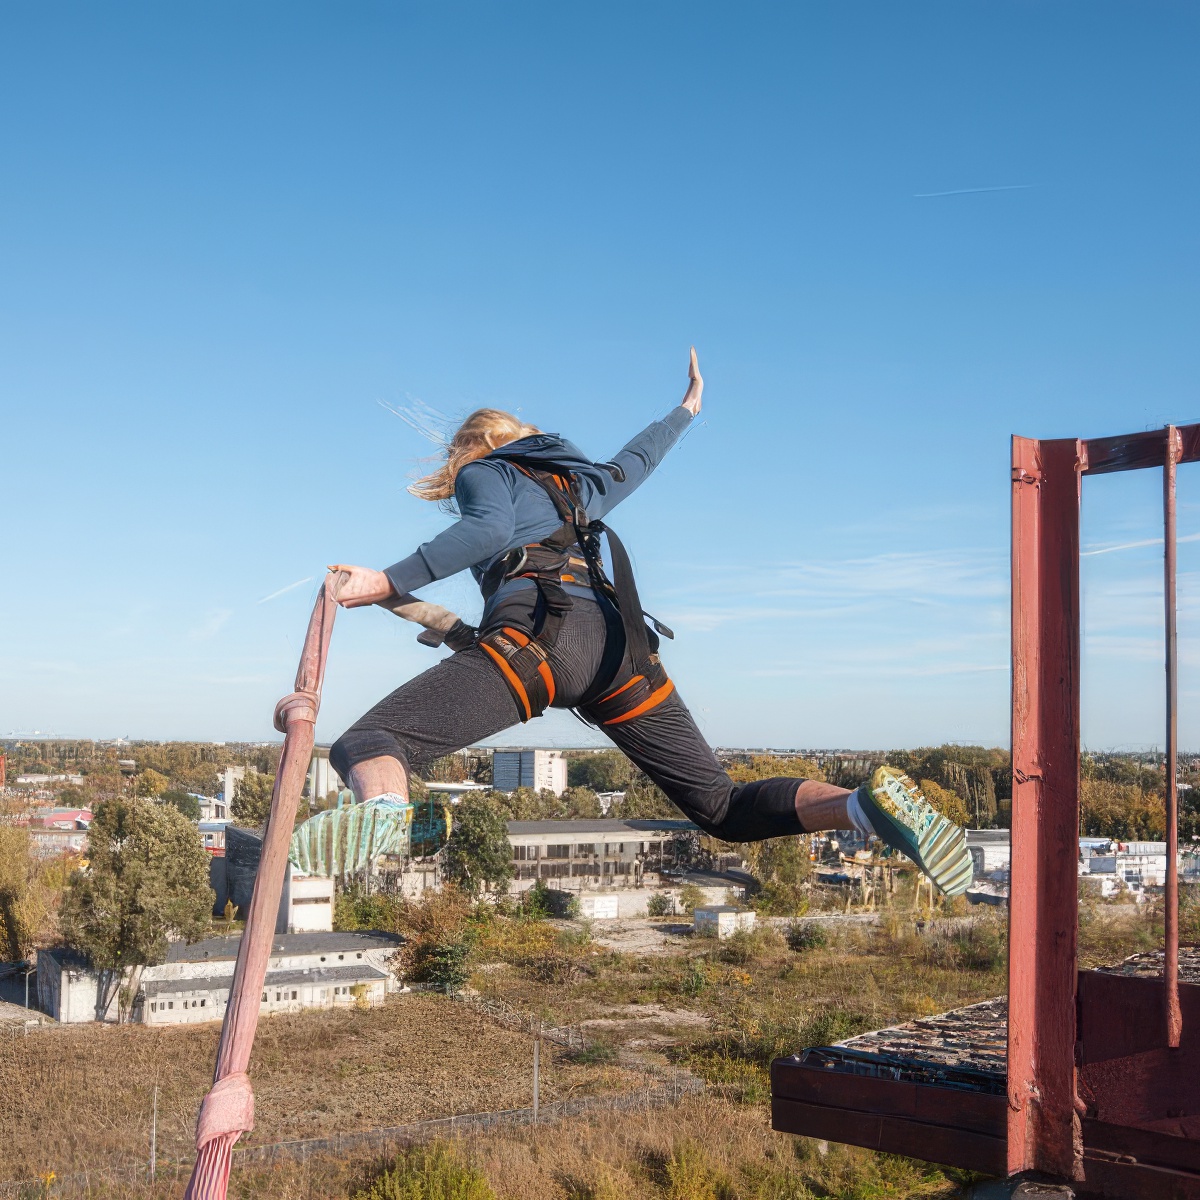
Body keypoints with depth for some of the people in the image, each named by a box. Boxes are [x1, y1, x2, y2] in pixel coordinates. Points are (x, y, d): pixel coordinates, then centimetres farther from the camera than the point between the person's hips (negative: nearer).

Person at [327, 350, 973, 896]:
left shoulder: (484, 472, 20)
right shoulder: (575, 484, 37)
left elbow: (490, 529, -3)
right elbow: (635, 461, 56)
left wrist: (391, 581, -6)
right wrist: (685, 409, 73)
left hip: (542, 631, -6)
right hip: (623, 648, 6)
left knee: (365, 745, -16)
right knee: (722, 807, 11)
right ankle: (868, 803, -13)